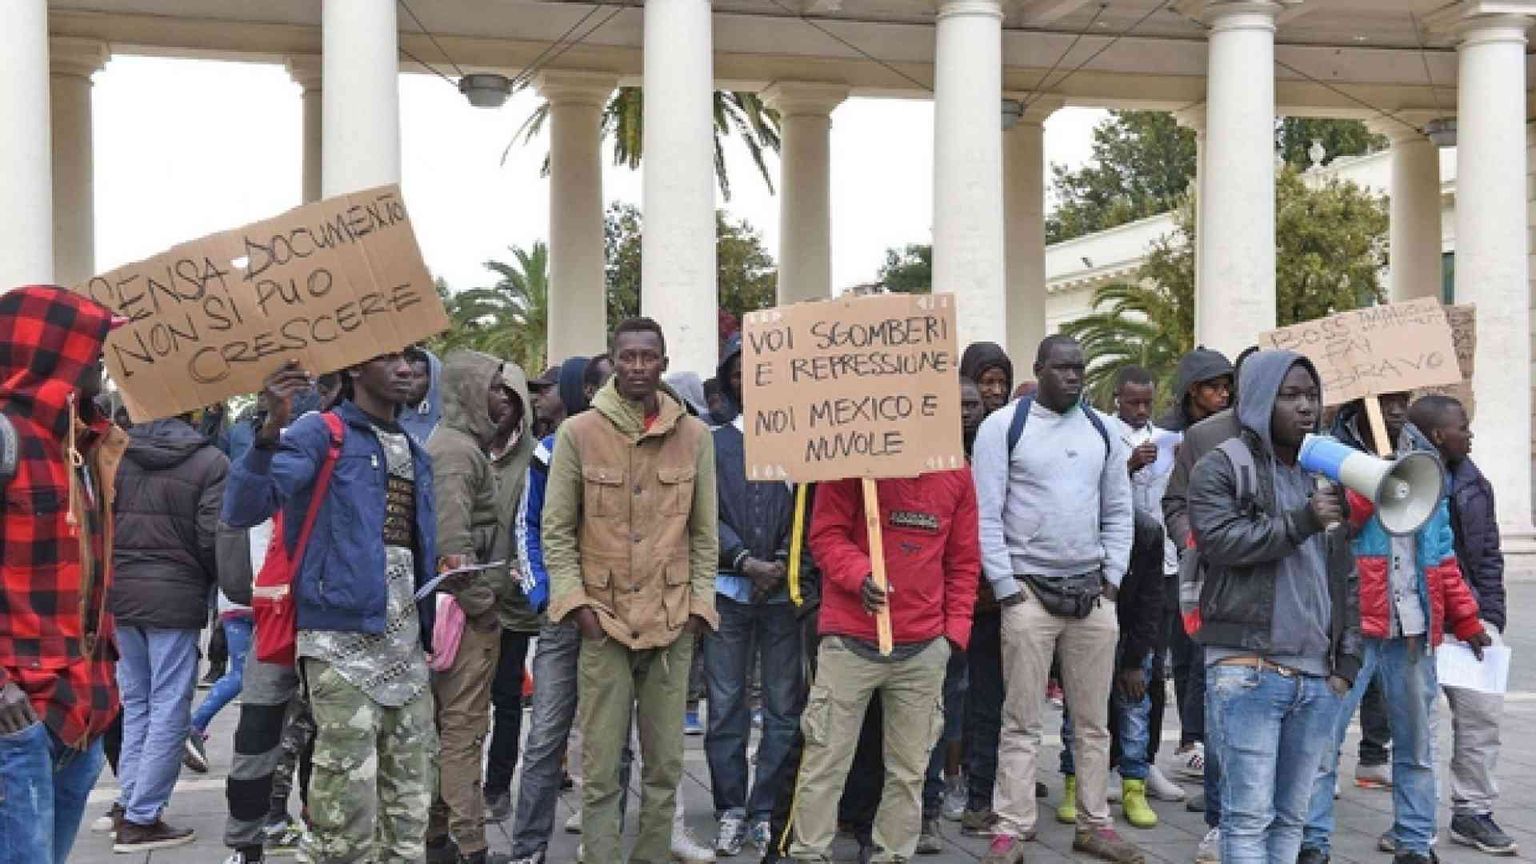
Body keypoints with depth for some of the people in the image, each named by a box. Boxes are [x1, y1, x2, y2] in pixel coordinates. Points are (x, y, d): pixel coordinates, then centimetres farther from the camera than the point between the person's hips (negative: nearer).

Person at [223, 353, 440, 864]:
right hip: (344, 643, -7)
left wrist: (444, 571, 7)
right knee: (349, 809, -8)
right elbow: (241, 512, -18)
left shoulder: (414, 451, 17)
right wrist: (272, 428, -31)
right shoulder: (320, 434, -5)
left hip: (408, 645, 7)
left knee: (408, 805, 12)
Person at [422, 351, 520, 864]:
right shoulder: (459, 450, -14)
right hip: (466, 608, -10)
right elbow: (452, 539, -23)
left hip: (445, 605, 10)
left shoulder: (455, 444, 18)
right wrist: (484, 604, -16)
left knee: (442, 727, 14)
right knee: (464, 728, -6)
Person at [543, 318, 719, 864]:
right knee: (600, 768, 2)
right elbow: (556, 529, 2)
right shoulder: (578, 433, 0)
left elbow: (705, 532, 9)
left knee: (664, 766, 10)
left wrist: (699, 604, 2)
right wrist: (575, 601, -7)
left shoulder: (695, 436, 5)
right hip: (603, 619, -2)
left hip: (673, 622, 2)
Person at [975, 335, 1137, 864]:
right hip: (1029, 590, -4)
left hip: (1093, 592, 5)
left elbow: (1119, 511, 13)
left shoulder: (1102, 429, 9)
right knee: (1022, 722, 0)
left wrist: (1112, 577, 3)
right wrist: (1007, 589, -11)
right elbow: (986, 515, -9)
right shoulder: (1003, 426, -6)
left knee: (1094, 720, 11)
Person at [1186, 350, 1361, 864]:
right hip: (1248, 669, -6)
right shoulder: (1221, 467, 1)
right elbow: (1219, 539, -16)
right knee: (1249, 816, -6)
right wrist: (1301, 522, -14)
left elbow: (1346, 578, 18)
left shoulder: (1325, 475, 18)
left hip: (1316, 676, 6)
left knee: (1290, 817, 11)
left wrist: (1346, 659, 11)